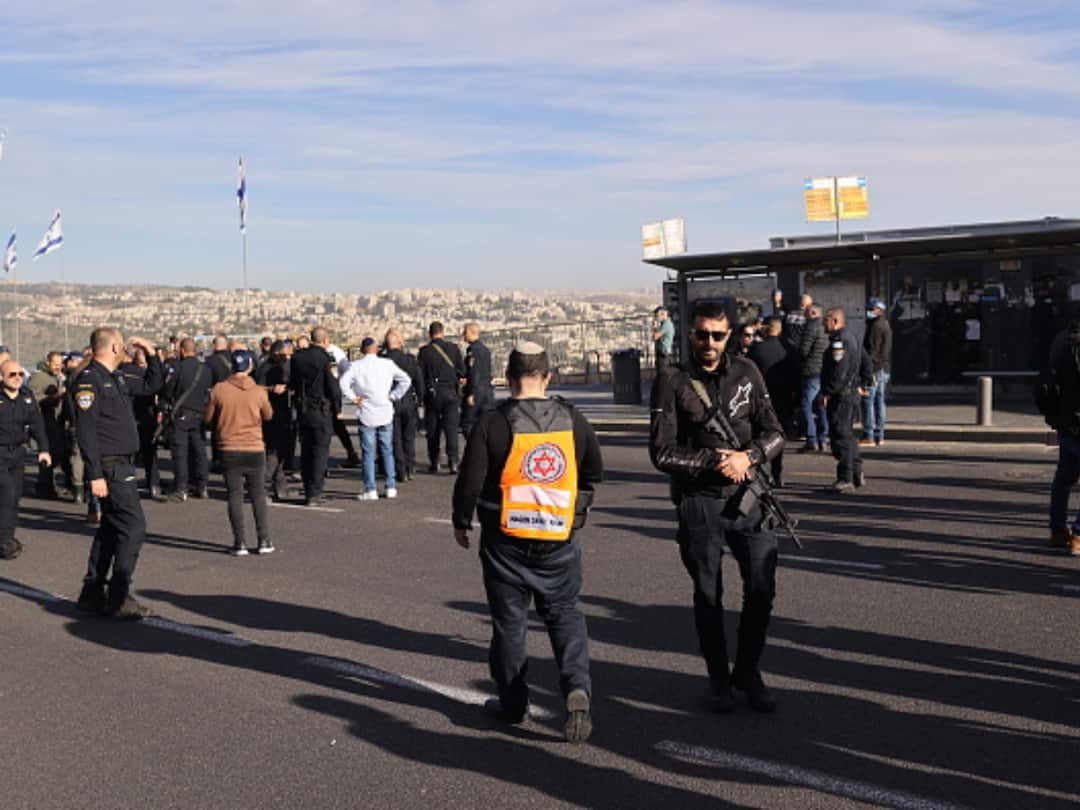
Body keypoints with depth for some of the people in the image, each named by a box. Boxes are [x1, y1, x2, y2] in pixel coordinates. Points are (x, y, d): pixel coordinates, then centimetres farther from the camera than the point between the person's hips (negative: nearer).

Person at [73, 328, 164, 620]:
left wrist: (151, 354, 16)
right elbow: (86, 430, -19)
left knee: (111, 529, 15)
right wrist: (95, 475, -22)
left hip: (122, 465, 10)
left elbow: (152, 384, 30)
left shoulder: (116, 379, 14)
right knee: (133, 527, -11)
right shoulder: (89, 379, -14)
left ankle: (92, 593, 22)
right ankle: (119, 598, -6)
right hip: (111, 467, -10)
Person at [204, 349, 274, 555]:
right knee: (258, 495, 10)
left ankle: (240, 543, 3)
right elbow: (268, 415, 9)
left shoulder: (219, 390, -7)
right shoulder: (259, 392, -6)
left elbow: (207, 418, 2)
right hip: (255, 449, 0)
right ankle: (263, 540, 10)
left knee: (235, 495, 4)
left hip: (229, 449, 0)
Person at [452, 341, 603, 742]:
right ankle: (577, 688, -8)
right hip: (559, 540, 2)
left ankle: (513, 702, 19)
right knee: (564, 614, 12)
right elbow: (594, 472, 12)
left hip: (506, 540, -2)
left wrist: (462, 523, 6)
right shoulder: (572, 420, 0)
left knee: (509, 620, 10)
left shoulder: (493, 423, -12)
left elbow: (470, 482, -10)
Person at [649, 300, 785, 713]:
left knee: (762, 588, 2)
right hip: (698, 501, -2)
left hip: (748, 496, 3)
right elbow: (662, 453, -9)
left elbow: (774, 433, 3)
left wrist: (747, 456, -16)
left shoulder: (746, 373, 4)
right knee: (708, 595, 8)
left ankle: (748, 672, 22)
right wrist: (714, 460, -17)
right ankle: (719, 680, 23)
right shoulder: (672, 383, -6)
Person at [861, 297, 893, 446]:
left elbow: (871, 350, -19)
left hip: (875, 368, -10)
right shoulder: (886, 325, 19)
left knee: (868, 401, -8)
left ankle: (868, 435, -10)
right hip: (885, 368, 10)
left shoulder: (876, 326, -13)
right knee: (879, 401, 11)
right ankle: (879, 436, 13)